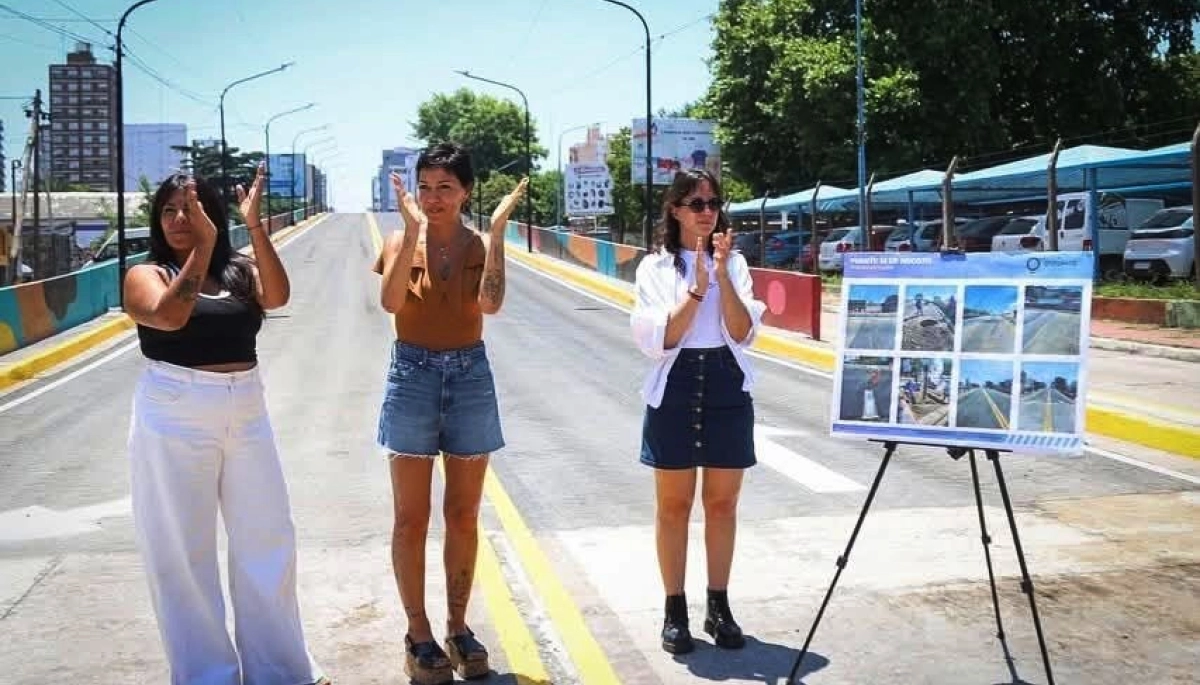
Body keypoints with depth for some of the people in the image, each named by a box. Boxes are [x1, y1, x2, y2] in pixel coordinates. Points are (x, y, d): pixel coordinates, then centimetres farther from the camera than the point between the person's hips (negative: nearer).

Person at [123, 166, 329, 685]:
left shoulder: (239, 271, 7)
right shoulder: (146, 275, -1)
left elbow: (278, 296, -14)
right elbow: (170, 315, -22)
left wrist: (255, 227, -18)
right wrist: (203, 247, -22)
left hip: (247, 415, 4)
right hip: (175, 421, -3)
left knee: (267, 540, 10)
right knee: (183, 550, 5)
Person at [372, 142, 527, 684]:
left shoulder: (481, 246, 0)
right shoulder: (401, 242, -2)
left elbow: (491, 303, -20)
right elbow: (390, 302, -21)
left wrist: (496, 230, -20)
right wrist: (412, 229, -25)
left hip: (470, 377, 1)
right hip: (412, 375, -1)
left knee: (463, 517, 10)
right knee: (411, 520, 4)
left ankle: (458, 627, 24)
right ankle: (418, 635, 17)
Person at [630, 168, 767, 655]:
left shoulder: (734, 263, 4)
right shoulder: (655, 266, -1)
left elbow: (743, 334, -7)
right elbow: (658, 340, -11)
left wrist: (723, 276, -16)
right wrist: (697, 287, -18)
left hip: (727, 389, 2)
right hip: (675, 389, -2)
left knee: (722, 503, 8)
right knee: (674, 505, 5)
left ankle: (719, 606, 20)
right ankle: (675, 609, 15)